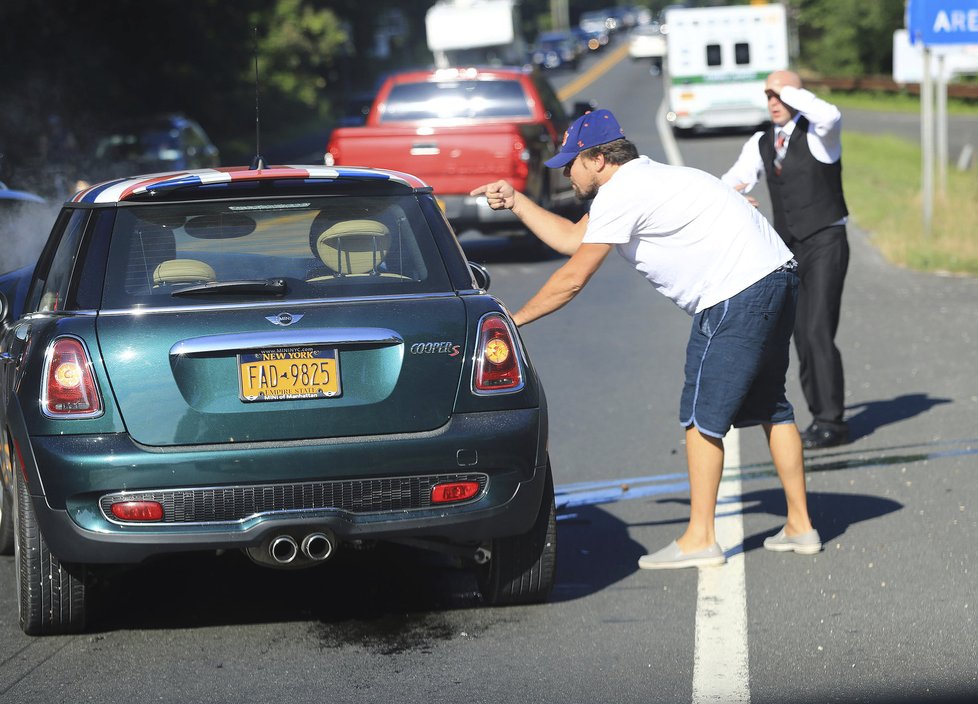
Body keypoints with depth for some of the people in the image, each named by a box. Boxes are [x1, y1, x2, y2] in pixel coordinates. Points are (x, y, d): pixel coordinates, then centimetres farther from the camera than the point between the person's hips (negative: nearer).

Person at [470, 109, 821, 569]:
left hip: (738, 292, -10)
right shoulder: (639, 182, 20)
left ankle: (699, 539, -6)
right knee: (767, 406, 16)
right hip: (776, 278, 10)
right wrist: (515, 202, 24)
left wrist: (512, 320, -2)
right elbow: (572, 238, 29)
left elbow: (574, 277, -10)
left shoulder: (622, 194, -11)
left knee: (703, 414, -6)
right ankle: (800, 526, 19)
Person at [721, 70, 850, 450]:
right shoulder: (761, 144, 10)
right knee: (802, 336, 8)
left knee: (819, 333, -15)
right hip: (789, 249, 7)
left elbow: (831, 116, -34)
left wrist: (791, 93, -21)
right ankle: (820, 415, 18)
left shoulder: (818, 132, -8)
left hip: (825, 245, -7)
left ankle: (832, 422, -11)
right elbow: (731, 183, 8)